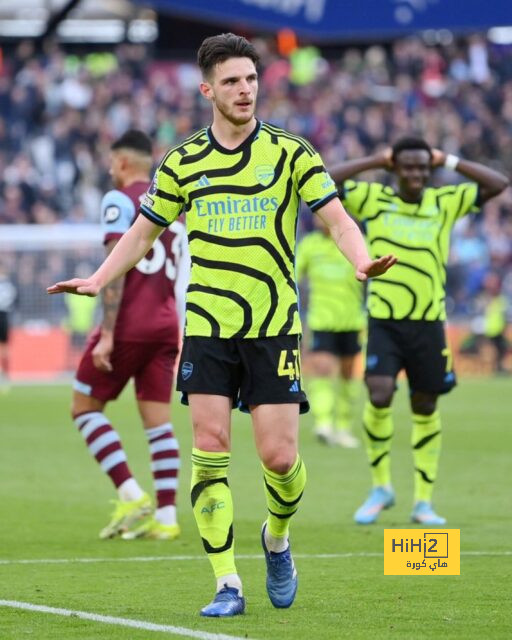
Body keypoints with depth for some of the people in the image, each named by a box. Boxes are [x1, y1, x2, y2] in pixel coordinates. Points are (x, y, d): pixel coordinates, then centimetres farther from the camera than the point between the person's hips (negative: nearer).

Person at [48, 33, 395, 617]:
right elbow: (143, 233, 16)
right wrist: (98, 280, 1)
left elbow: (337, 219, -3)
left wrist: (362, 261, -23)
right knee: (210, 450, -9)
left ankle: (276, 538, 27)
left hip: (274, 327, -1)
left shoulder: (291, 152, 1)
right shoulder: (182, 163, 7)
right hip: (207, 327, 1)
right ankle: (227, 585, -3)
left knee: (279, 457, -6)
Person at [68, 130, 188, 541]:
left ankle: (131, 496, -9)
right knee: (158, 422, 5)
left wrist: (107, 333, -17)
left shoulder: (120, 200, -5)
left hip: (128, 323, -7)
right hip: (166, 326, 7)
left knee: (85, 408, 4)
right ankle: (165, 517, -2)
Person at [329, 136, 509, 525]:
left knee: (426, 408, 7)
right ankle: (381, 488, 3)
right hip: (383, 320, -2)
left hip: (429, 322, 2)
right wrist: (375, 162, -6)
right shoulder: (373, 199, 0)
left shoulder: (446, 202, 3)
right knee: (379, 398, -17)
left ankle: (424, 501, 17)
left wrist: (450, 162, -2)